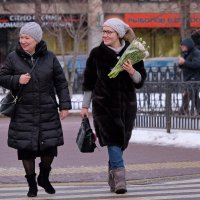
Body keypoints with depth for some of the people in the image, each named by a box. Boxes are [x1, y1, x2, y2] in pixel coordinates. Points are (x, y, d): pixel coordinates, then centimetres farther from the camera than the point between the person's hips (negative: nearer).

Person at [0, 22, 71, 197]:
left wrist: (64, 105, -1)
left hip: (48, 112, 1)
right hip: (23, 113, 0)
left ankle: (44, 177, 28)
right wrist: (17, 80, -14)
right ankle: (32, 184, 18)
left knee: (50, 146, 1)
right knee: (26, 149, 1)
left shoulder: (49, 58, 2)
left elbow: (61, 83, 6)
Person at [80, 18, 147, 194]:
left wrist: (132, 72, -17)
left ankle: (112, 176, 23)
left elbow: (141, 80, 5)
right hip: (104, 104, -2)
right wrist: (85, 106, 9)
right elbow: (89, 81, 8)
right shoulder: (97, 53, 0)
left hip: (127, 104, 2)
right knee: (112, 138, -16)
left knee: (120, 141, 6)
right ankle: (119, 176, -21)